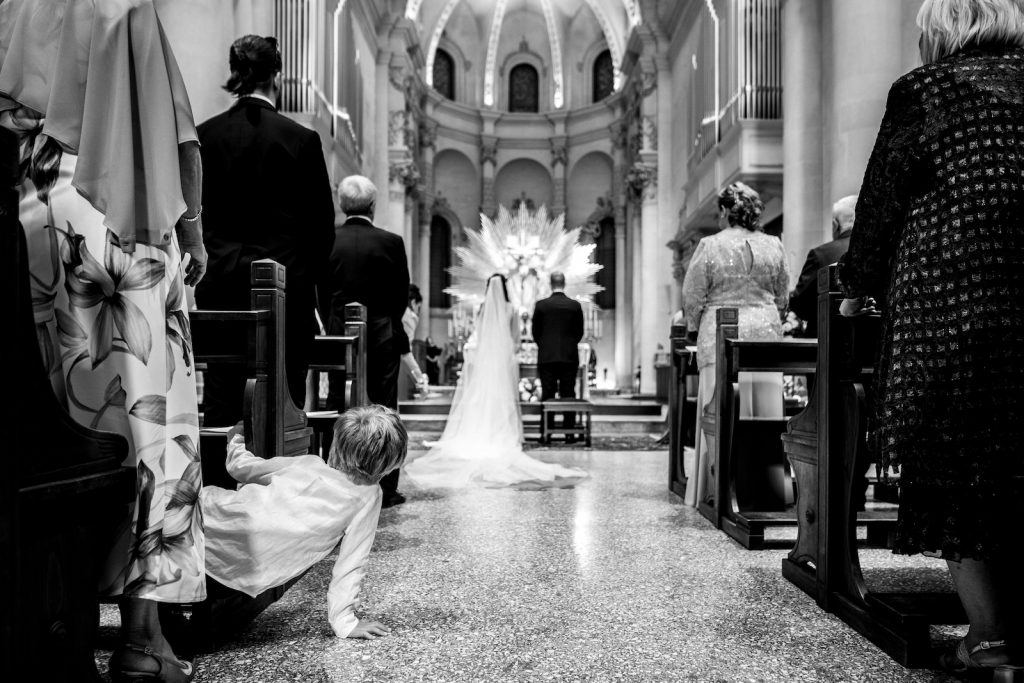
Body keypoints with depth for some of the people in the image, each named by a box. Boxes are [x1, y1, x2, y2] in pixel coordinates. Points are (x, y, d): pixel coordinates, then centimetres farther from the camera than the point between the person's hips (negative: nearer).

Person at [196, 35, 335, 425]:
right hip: (286, 289, -3)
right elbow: (322, 223, -1)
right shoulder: (302, 139, -5)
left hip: (220, 288, 3)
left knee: (220, 402, 8)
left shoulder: (202, 136, 2)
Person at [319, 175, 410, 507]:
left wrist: (334, 328, 14)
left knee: (338, 409, 9)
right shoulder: (391, 242, -8)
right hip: (381, 338, -2)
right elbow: (402, 295, -1)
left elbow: (321, 293, 3)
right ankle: (384, 489, 10)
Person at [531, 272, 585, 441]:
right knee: (568, 395, 4)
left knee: (547, 395, 3)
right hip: (569, 357, 1)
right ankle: (569, 434, 5)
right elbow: (579, 332, 5)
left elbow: (535, 332, 3)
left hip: (546, 357, 0)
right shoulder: (575, 305, -1)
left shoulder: (540, 305, -3)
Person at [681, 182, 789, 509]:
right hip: (765, 335, 3)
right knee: (768, 415, 8)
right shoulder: (773, 246, 6)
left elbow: (692, 298, -1)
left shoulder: (710, 246, -4)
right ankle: (773, 488, 14)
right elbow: (782, 297, 13)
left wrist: (695, 326, 16)